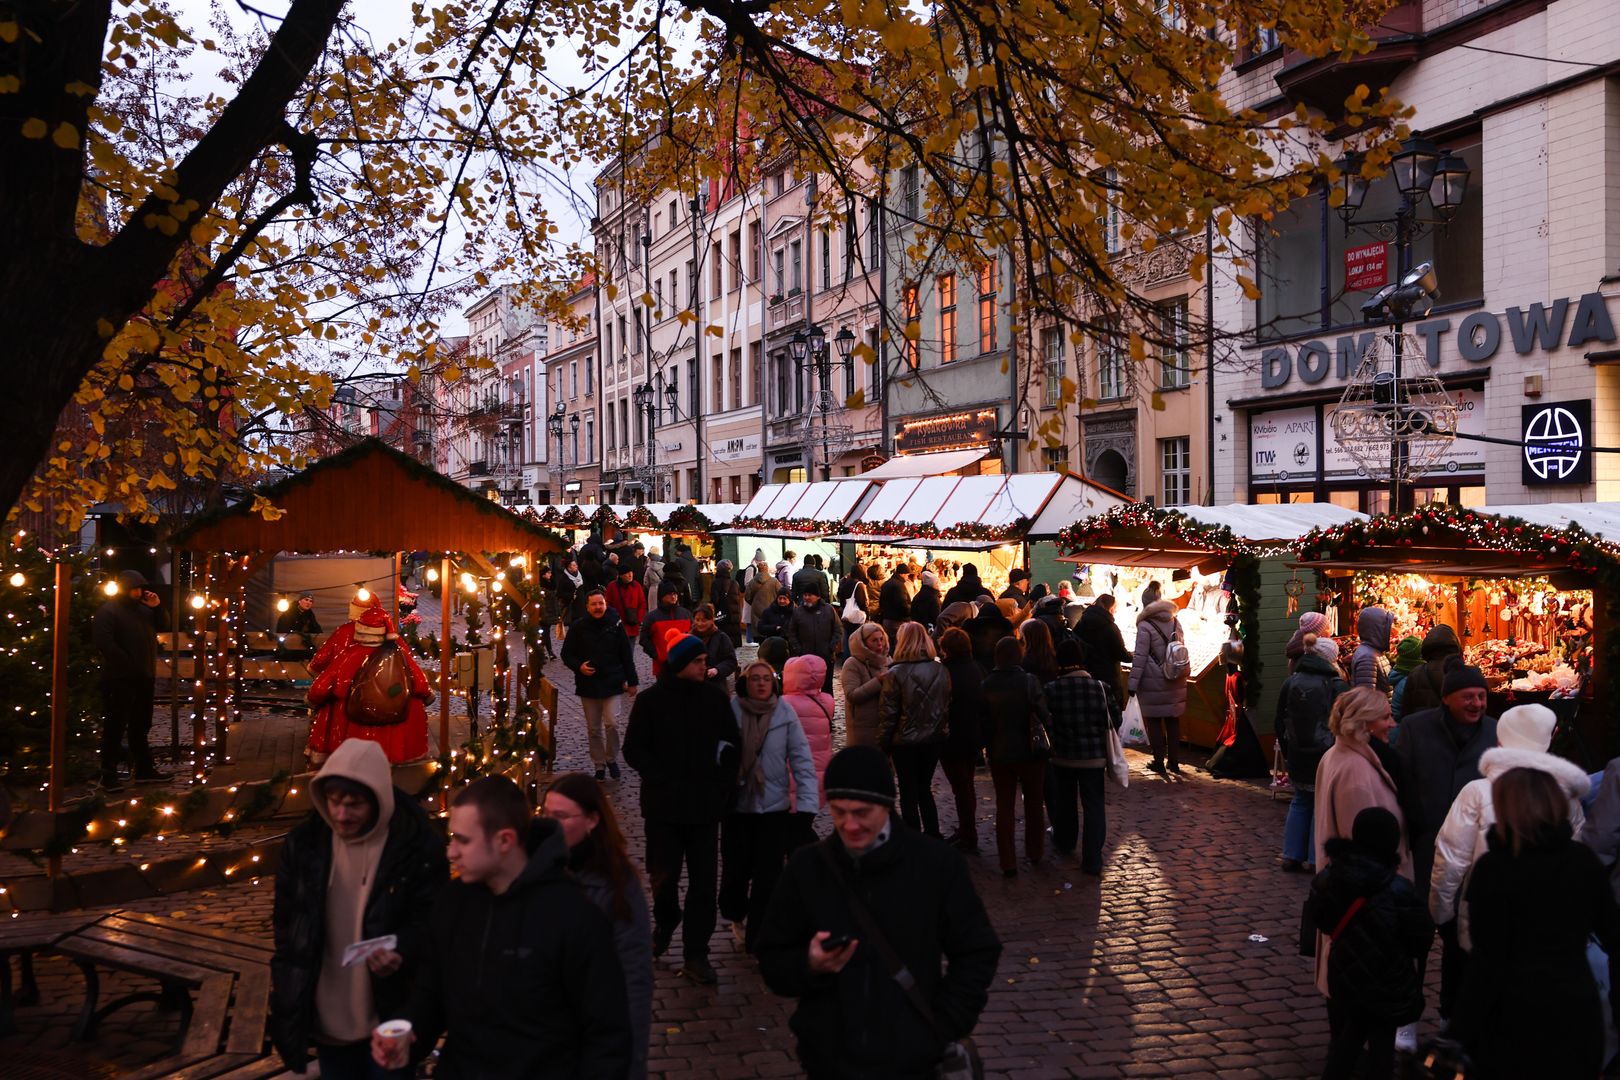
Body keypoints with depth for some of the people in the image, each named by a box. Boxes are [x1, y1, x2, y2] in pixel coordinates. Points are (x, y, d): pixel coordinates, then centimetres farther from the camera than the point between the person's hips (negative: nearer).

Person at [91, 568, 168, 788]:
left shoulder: (142, 608, 15)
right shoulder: (108, 610, -7)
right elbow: (103, 641, -18)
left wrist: (157, 607, 2)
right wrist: (126, 663, -19)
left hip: (144, 678, 8)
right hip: (120, 679, -8)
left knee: (141, 726, 14)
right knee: (115, 727, -5)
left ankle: (143, 769, 23)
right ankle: (109, 774, -1)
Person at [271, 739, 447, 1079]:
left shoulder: (418, 844, -14)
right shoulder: (304, 841, -2)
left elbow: (431, 921, -8)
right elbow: (286, 922, 7)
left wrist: (402, 952, -29)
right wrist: (286, 998, 6)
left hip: (389, 1017, -3)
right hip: (326, 1018, 3)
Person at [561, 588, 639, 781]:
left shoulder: (615, 625, -1)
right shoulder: (578, 627, -2)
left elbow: (626, 655, 4)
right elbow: (567, 654, 4)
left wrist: (632, 681, 4)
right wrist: (578, 666, -15)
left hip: (612, 683, -1)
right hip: (588, 685, 1)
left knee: (612, 724, -11)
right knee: (593, 729, 8)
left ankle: (612, 759, 11)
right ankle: (599, 765, 22)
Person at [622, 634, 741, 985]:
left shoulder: (715, 697, 1)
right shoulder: (651, 700, -4)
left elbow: (731, 744, 9)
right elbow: (634, 750, -3)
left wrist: (724, 786, -2)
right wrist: (663, 780, -12)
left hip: (705, 806, 1)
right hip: (664, 805, -1)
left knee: (703, 880, 2)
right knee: (664, 875, 7)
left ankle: (696, 952, 13)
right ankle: (665, 921, 38)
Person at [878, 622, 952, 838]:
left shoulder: (896, 674, -17)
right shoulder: (941, 671, -4)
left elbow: (888, 714, -14)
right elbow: (948, 706, 6)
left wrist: (883, 745, -4)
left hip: (905, 742, -4)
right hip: (933, 740, 4)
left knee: (908, 795, 8)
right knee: (925, 789, 20)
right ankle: (933, 837, 23)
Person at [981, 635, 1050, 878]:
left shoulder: (986, 685, -7)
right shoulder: (1029, 681, -16)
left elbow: (983, 721, 0)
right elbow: (1043, 715, -14)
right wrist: (1046, 739, 3)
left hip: (999, 754, 1)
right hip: (1030, 751, -1)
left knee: (1004, 807, 9)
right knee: (1034, 804, 18)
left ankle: (1008, 863, 7)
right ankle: (1035, 853, 31)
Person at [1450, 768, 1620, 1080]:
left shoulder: (1493, 868, -15)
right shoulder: (1584, 859, -2)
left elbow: (1488, 963, -15)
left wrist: (1460, 1036, -10)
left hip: (1517, 1015, -4)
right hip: (1578, 1009, 4)